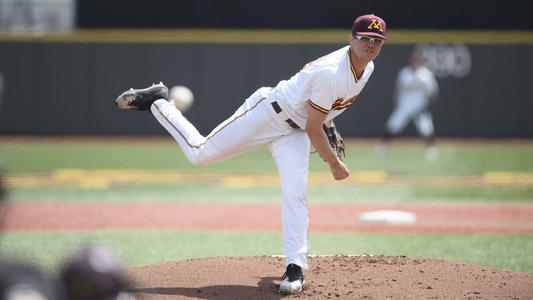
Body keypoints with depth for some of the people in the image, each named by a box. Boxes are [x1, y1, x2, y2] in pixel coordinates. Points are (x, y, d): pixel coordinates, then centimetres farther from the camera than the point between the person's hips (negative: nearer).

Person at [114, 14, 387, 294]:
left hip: (294, 132, 7)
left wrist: (329, 121, 24)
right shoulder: (330, 73, -32)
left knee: (296, 195, -9)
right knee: (199, 152, -3)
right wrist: (334, 164, -15)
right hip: (268, 113, -7)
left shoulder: (367, 67, -3)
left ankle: (295, 268, -6)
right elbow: (313, 128, -24)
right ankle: (155, 101, 15)